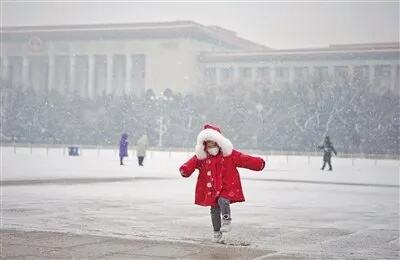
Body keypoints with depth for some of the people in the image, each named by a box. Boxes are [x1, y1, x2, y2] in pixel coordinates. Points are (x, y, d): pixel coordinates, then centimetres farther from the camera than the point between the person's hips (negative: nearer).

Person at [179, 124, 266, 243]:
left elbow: (244, 159, -12)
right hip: (211, 189, 3)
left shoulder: (229, 154, -5)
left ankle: (226, 221, -11)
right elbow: (191, 164, -13)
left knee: (223, 201, -29)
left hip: (227, 187, -3)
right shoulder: (201, 157, 1)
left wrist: (258, 163, -24)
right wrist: (185, 170, -35)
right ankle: (217, 232, 22)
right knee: (215, 210, 8)